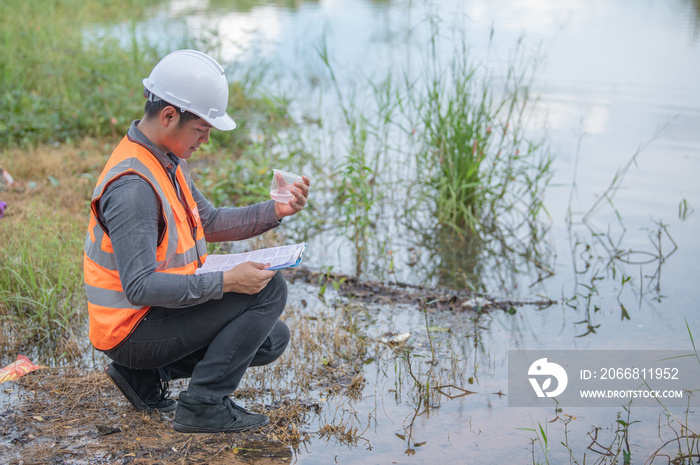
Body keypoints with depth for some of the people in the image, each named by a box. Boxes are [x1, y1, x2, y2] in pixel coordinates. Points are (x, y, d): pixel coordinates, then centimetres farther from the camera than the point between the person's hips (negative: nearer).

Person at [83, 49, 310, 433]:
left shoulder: (166, 160, 6)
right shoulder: (133, 185, -26)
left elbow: (209, 223, 17)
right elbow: (139, 288, -31)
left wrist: (275, 211, 3)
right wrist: (225, 282, -33)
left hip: (160, 311, 10)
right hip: (133, 329, -10)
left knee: (272, 340, 16)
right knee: (269, 289, -16)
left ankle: (146, 375, 13)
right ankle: (203, 405, -11)